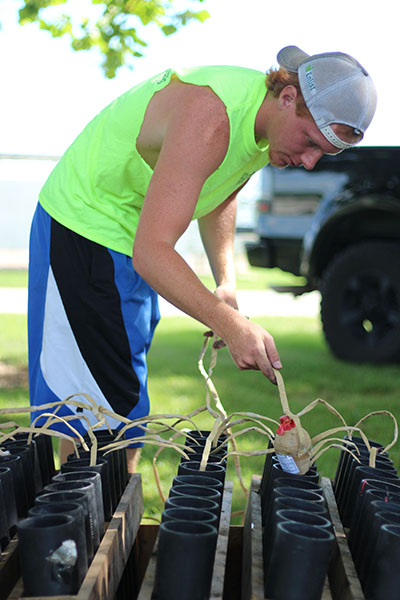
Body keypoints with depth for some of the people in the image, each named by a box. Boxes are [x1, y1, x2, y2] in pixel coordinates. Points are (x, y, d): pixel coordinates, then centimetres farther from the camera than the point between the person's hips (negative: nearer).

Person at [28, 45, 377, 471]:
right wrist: (232, 326, -42)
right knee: (100, 407, -11)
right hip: (81, 226, -9)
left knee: (125, 394, 14)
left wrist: (226, 282, 2)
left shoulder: (267, 118, -4)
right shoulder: (207, 119, -33)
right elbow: (152, 251, -38)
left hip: (132, 240, 9)